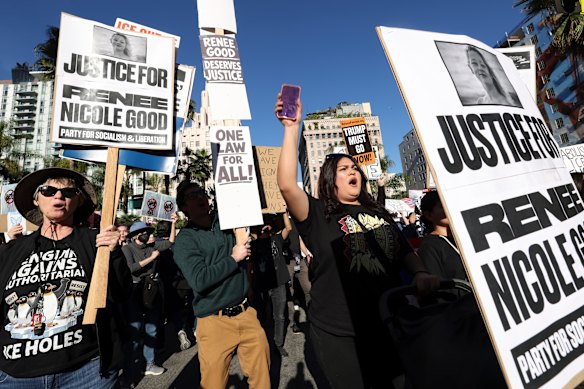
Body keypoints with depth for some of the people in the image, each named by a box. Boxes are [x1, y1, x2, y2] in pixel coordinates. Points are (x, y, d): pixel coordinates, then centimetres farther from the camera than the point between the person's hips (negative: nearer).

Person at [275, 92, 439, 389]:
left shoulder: (378, 213, 8)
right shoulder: (317, 214, -10)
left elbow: (405, 251, 16)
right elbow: (287, 185, -26)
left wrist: (421, 274, -4)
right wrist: (292, 127, -27)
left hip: (388, 326, 6)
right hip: (339, 334, -5)